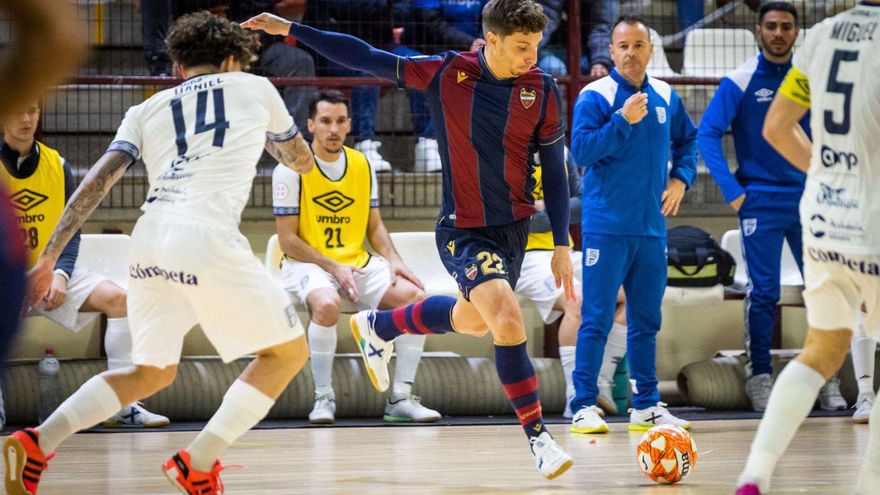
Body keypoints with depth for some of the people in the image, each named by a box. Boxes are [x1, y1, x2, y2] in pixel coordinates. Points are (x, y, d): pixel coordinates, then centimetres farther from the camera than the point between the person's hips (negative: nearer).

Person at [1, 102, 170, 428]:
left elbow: (71, 231, 8)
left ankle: (122, 404, -13)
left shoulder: (57, 165, 6)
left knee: (117, 298, -15)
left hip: (49, 273, 4)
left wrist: (60, 274, -11)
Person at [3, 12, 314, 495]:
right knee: (288, 351, 11)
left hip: (149, 238, 5)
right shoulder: (253, 88, 21)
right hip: (206, 237, -5)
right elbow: (303, 161, 35)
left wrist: (47, 257, 10)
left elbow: (97, 180, 11)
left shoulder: (147, 110, 25)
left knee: (151, 372, 23)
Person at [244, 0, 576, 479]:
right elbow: (366, 57, -6)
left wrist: (561, 245, 2)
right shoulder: (445, 73, -14)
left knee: (471, 320, 22)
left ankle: (378, 327, 49)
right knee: (509, 322, -21)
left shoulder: (541, 90, -8)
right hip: (462, 230, -4)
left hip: (514, 226, 4)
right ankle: (538, 438, -12)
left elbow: (554, 170, 1)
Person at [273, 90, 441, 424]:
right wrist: (333, 268, -19)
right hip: (307, 264, -5)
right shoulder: (292, 170, -8)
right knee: (326, 303, -38)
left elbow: (374, 226, 16)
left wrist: (393, 260, -3)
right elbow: (287, 240, -10)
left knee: (414, 296, -17)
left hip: (357, 263, 5)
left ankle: (401, 397, -8)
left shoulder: (362, 166, 9)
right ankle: (324, 397, -20)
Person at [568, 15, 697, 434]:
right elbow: (581, 151, -16)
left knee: (646, 320, 11)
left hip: (651, 227, 6)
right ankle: (584, 407, -4)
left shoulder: (665, 97, 9)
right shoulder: (594, 97, -8)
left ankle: (646, 405, 17)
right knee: (597, 319, -7)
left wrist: (681, 179, 7)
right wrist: (623, 120, -24)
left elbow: (688, 140, 23)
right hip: (606, 227, -6)